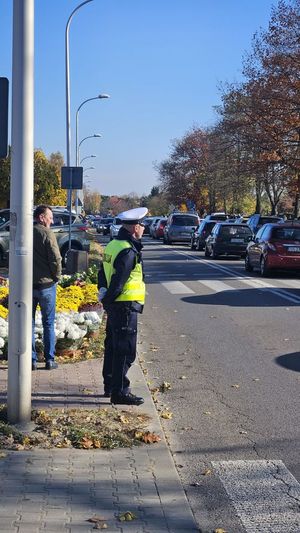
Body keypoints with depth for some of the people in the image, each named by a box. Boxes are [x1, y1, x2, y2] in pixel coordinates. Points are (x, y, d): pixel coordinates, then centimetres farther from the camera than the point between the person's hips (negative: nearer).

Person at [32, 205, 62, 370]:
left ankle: (31, 359, 11)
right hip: (46, 284, -4)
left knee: (28, 324, 10)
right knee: (48, 324, 8)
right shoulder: (47, 234, -12)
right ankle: (49, 360, 10)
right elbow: (56, 259, -17)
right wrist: (56, 277, -1)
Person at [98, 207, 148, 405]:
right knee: (126, 351, -4)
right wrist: (108, 299, -9)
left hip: (114, 306, 10)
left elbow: (103, 273, 16)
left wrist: (104, 293, 13)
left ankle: (110, 386, 29)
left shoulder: (113, 245, 11)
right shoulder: (128, 251, -19)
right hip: (125, 307, -10)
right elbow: (118, 281, -21)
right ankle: (119, 391, 0)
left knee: (113, 347, 18)